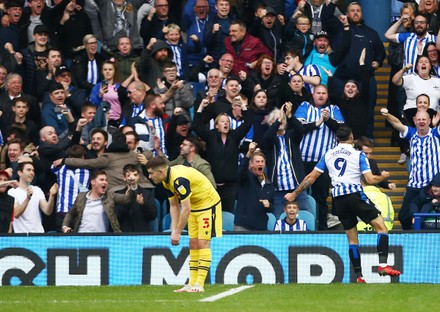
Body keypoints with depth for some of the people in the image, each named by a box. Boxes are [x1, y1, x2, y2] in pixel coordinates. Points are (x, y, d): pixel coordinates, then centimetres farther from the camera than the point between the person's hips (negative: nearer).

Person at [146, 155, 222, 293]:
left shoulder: (179, 179, -31)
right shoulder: (167, 180, -1)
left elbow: (186, 209, -29)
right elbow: (174, 206, 6)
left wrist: (177, 232, -22)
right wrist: (174, 230, -2)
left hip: (208, 203, -9)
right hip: (195, 206, 9)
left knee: (203, 243, -13)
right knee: (193, 244, 6)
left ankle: (199, 284, -16)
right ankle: (192, 283, 7)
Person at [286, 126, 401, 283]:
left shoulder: (328, 155, 13)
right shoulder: (358, 155, 1)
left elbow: (311, 177, 14)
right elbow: (370, 179, -6)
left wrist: (294, 194, 24)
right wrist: (383, 176, 15)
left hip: (338, 199, 4)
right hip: (355, 195, -4)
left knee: (352, 239, 11)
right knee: (381, 227, 0)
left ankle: (359, 276, 6)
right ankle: (383, 265, -17)